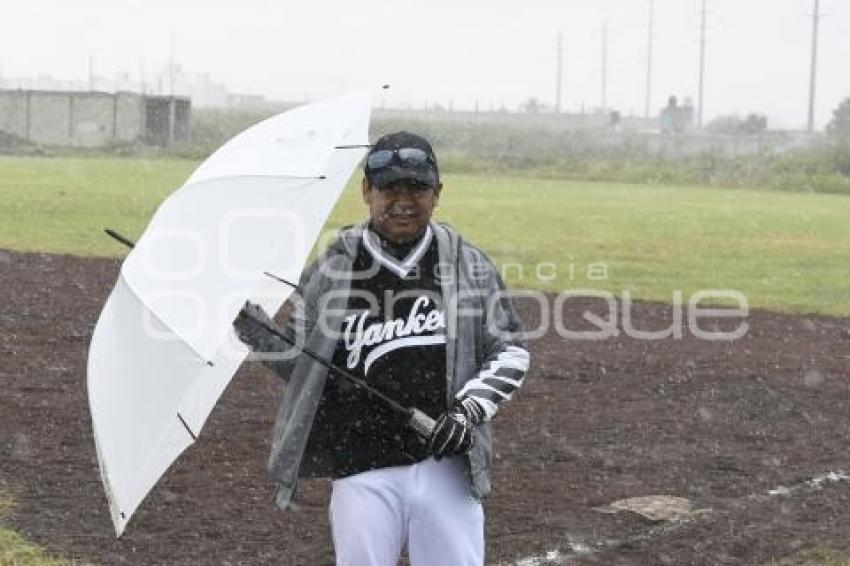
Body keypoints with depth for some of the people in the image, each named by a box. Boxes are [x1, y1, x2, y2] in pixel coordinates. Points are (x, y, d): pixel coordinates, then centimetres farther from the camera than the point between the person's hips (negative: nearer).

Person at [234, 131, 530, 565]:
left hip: (447, 468, 1)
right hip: (362, 473, 0)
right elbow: (299, 363, 10)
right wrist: (253, 329, -7)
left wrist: (470, 407, -7)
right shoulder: (330, 272, 4)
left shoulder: (470, 268, 5)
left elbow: (510, 351, 8)